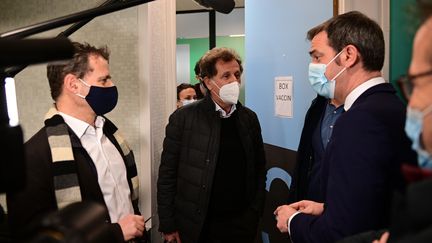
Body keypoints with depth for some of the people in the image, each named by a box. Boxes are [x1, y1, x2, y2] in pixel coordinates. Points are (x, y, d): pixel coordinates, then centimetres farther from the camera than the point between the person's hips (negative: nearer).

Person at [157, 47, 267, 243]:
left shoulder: (249, 118, 3)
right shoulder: (183, 118, -8)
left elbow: (259, 170, 9)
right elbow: (167, 175, -6)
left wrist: (255, 213, 2)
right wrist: (168, 226, -7)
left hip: (241, 225, 3)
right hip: (197, 227, -2)